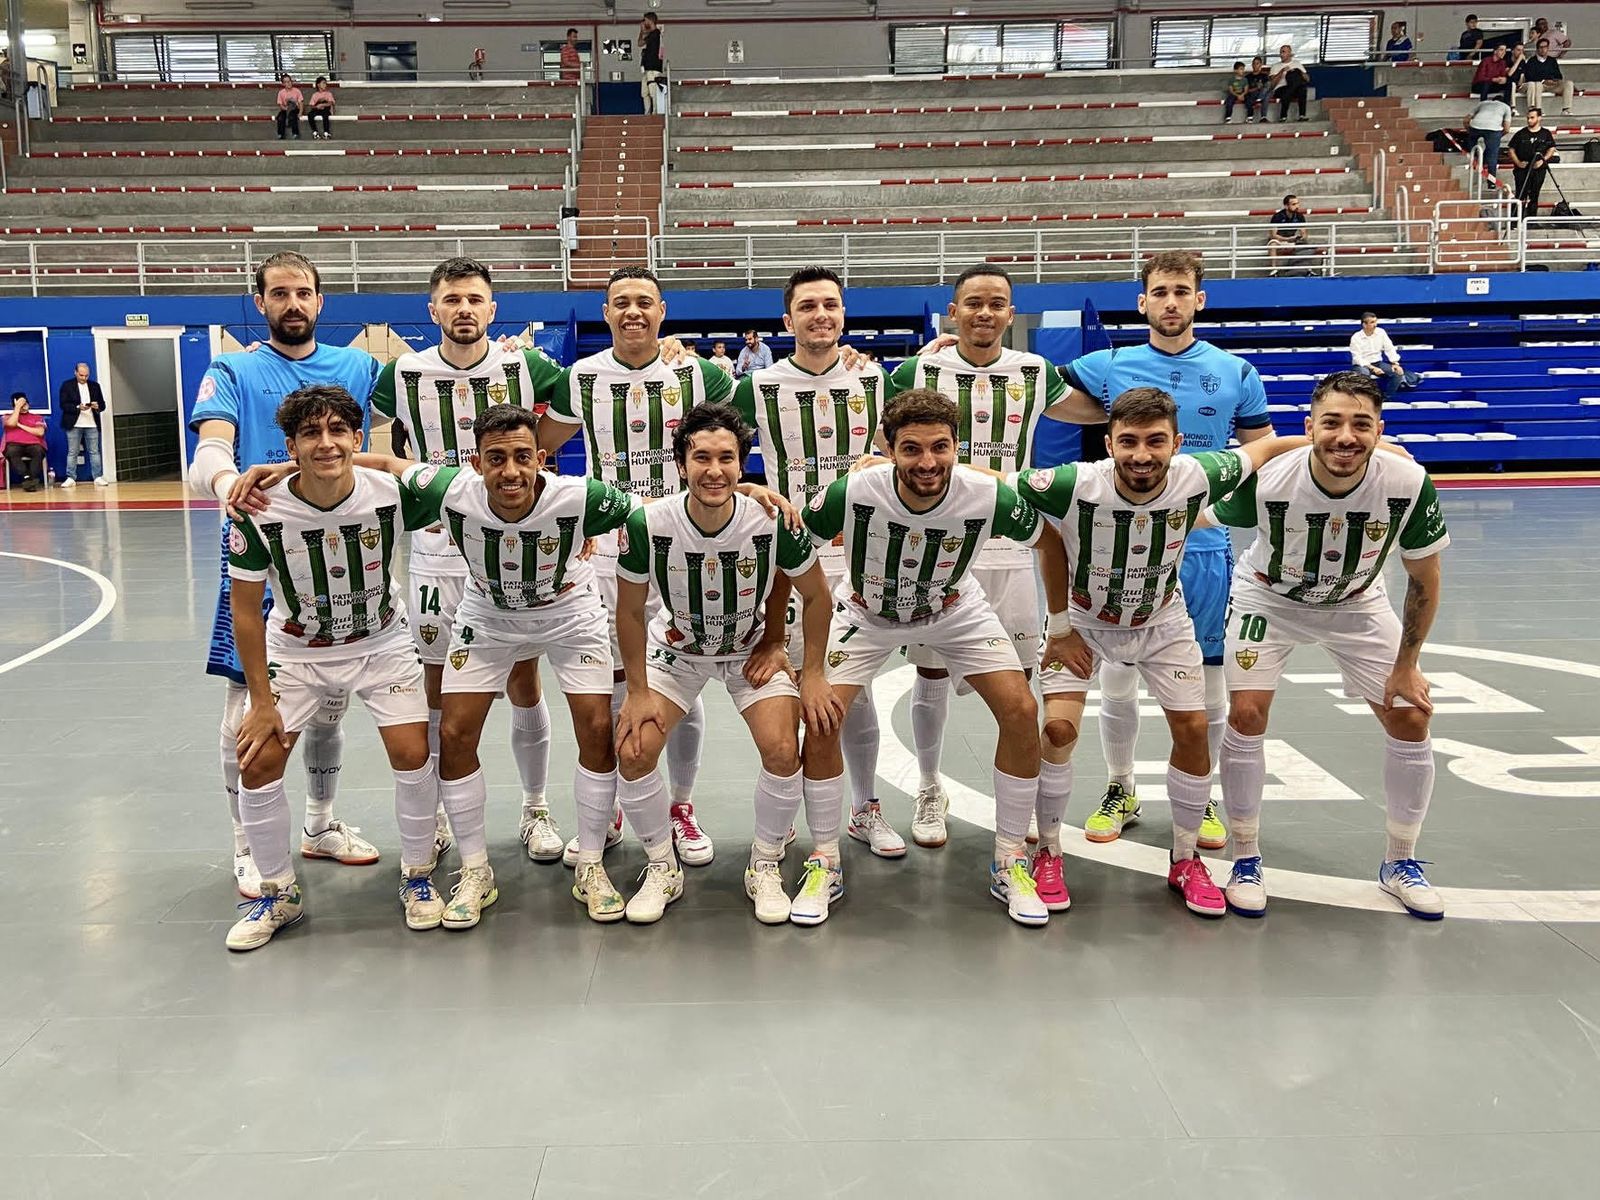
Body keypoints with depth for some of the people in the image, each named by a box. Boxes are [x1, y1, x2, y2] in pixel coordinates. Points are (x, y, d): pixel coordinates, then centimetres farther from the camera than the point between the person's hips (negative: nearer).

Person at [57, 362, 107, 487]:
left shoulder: (95, 386, 12)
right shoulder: (67, 385, 3)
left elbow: (102, 404, 12)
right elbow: (63, 404, -5)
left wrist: (97, 406, -12)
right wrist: (78, 407, -19)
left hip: (92, 424, 2)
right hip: (74, 425, -2)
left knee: (94, 452, 2)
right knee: (72, 453, 1)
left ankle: (98, 477, 3)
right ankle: (71, 478, 3)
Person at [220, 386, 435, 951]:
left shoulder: (390, 494, -24)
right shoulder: (260, 511, -25)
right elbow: (245, 608, -13)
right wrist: (262, 700, -10)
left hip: (381, 642, 0)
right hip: (294, 650, 0)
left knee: (413, 755, -11)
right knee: (257, 765, -7)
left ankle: (418, 877, 14)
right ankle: (278, 893, 16)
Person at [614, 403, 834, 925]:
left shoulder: (773, 522, -28)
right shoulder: (648, 524, -27)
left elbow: (815, 595, -9)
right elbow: (630, 612, -10)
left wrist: (813, 674, -8)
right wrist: (638, 692, -9)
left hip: (753, 649, 0)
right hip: (674, 648, 1)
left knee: (783, 751, -18)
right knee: (633, 753, -14)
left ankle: (766, 867, 7)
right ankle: (662, 868, 11)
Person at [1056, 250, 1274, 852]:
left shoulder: (1236, 372, 4)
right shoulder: (1110, 365, 3)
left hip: (1205, 547, 0)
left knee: (1206, 679, 6)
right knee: (1117, 677, 5)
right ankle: (1120, 791, 25)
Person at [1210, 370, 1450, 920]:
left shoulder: (1409, 484, -28)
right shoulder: (1266, 483, -36)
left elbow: (1424, 579, -12)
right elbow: (1202, 520, -13)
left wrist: (1406, 665, -7)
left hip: (1356, 604, 2)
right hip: (1269, 599, -2)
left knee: (1411, 719, -1)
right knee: (1245, 715, -15)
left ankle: (1400, 863, 20)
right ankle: (1246, 860, 5)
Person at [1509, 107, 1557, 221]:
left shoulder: (1546, 134, 7)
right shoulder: (1520, 134, 4)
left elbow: (1551, 148, 8)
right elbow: (1511, 149, 6)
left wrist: (1543, 160, -8)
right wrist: (1517, 162, -8)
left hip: (1538, 169, 1)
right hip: (1522, 168, -1)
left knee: (1534, 195, 5)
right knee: (1521, 194, -8)